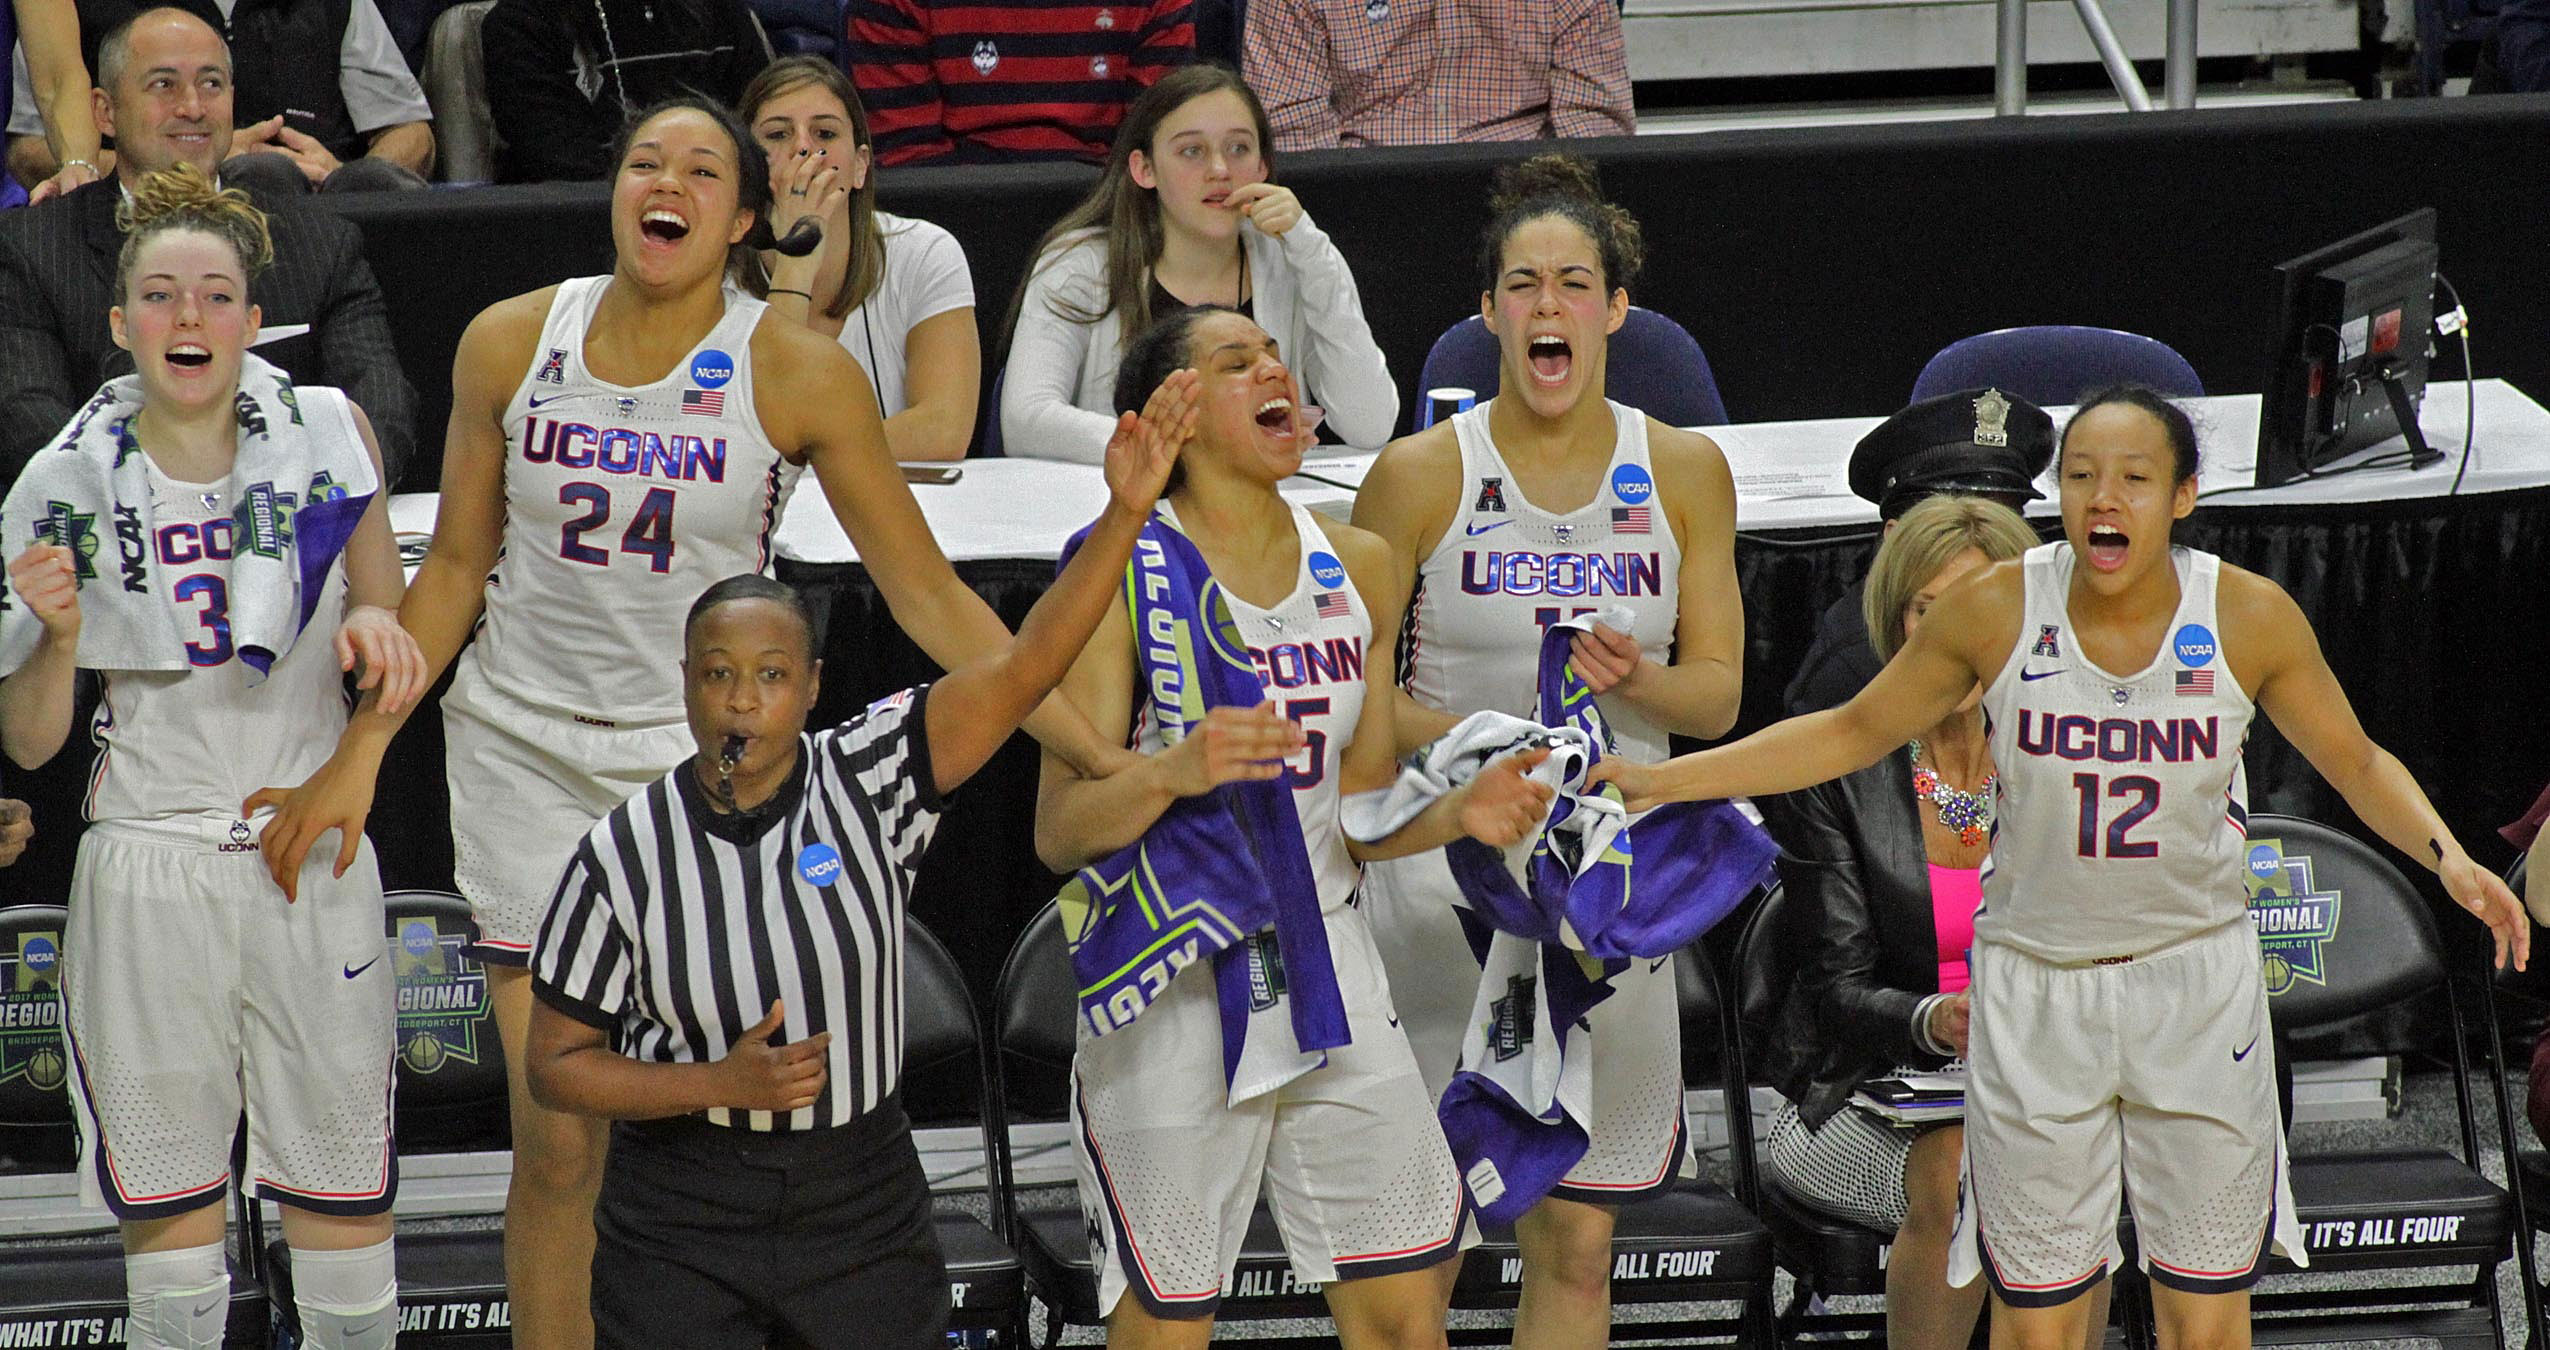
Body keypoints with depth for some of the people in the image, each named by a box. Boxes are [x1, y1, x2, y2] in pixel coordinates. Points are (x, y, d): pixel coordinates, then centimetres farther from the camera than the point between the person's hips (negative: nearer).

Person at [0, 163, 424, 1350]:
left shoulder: (328, 436, 0)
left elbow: (386, 641, 13)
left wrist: (374, 626, -10)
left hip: (313, 863, 0)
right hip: (147, 872, 0)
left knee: (343, 1196, 3)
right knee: (167, 1202, 4)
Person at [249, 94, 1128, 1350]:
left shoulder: (798, 370, -9)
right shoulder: (510, 342, -3)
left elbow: (928, 596, -6)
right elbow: (456, 566, 9)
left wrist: (1104, 760, -10)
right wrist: (361, 752, 7)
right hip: (526, 745, 1)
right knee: (556, 1140, -3)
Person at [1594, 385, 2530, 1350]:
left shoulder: (2249, 618, -9)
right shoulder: (1996, 610, -10)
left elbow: (2357, 764, 6)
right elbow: (1854, 732, 4)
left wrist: (2447, 857, -13)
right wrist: (1665, 781, -1)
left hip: (2197, 981, 0)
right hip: (2036, 986, 0)